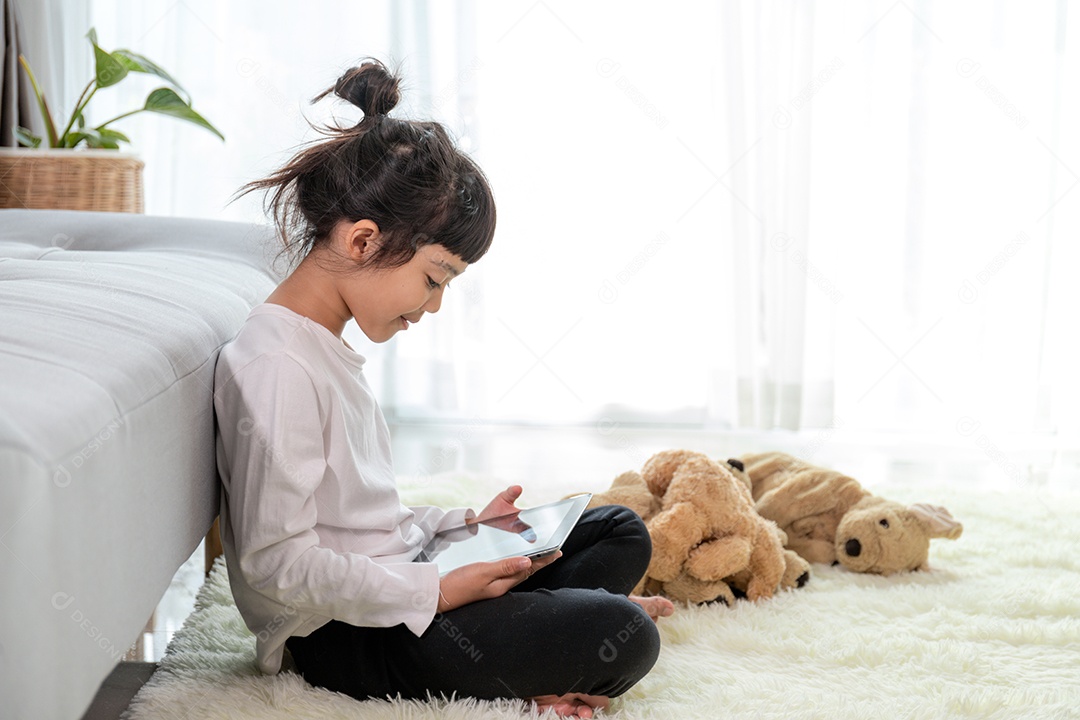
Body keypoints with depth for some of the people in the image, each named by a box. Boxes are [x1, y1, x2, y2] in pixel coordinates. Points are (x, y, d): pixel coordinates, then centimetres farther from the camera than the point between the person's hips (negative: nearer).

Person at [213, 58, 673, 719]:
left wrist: (467, 524, 8)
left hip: (394, 580, 11)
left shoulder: (327, 348, 11)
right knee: (624, 639, -22)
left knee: (621, 532, 13)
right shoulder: (277, 366, -22)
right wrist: (435, 594, -23)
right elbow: (276, 558, -26)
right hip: (343, 638, -11)